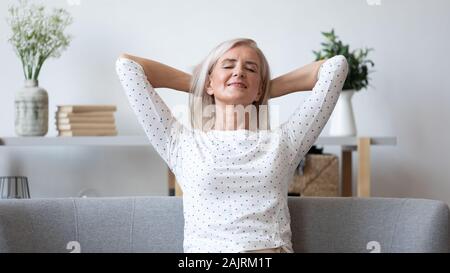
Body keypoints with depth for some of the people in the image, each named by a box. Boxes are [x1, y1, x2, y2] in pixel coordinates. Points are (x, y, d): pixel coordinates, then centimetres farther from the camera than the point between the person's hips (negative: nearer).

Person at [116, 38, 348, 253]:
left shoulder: (281, 142, 18)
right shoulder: (183, 143, 17)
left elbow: (336, 65, 21)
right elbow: (127, 65, 19)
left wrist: (269, 90, 27)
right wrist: (196, 84, 27)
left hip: (272, 248, 1)